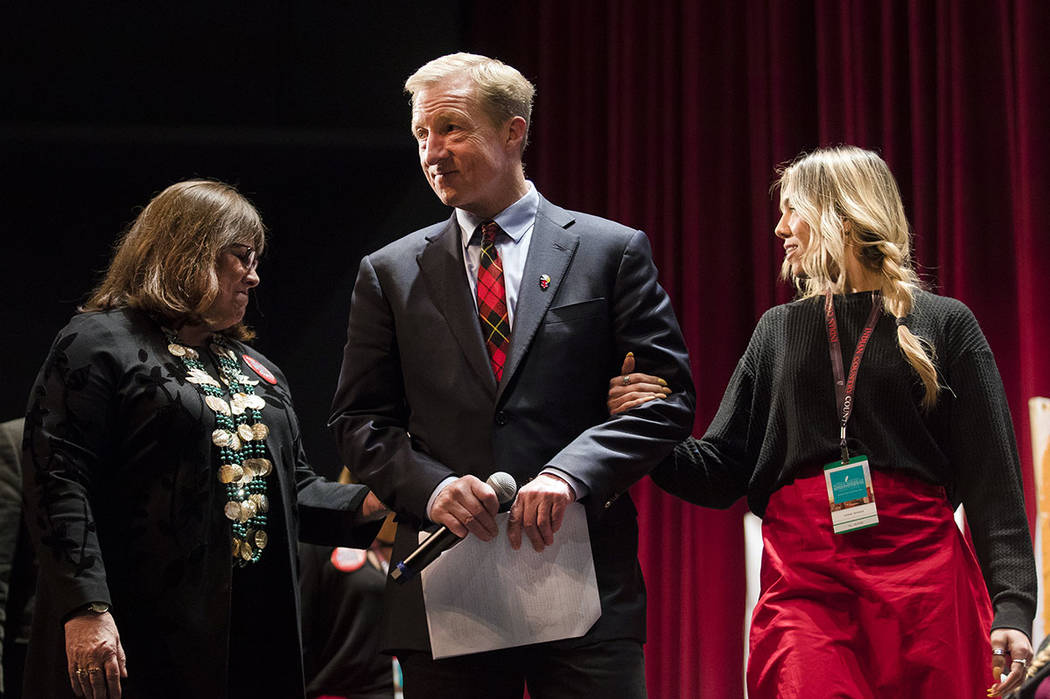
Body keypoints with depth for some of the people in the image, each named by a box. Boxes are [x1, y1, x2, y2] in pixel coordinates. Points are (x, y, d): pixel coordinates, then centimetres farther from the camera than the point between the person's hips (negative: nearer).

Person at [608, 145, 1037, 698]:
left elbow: (992, 479, 1)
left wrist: (1012, 606, -9)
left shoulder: (944, 324, 6)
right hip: (802, 585, 2)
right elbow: (721, 472, 14)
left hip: (924, 579, -2)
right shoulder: (778, 330, 16)